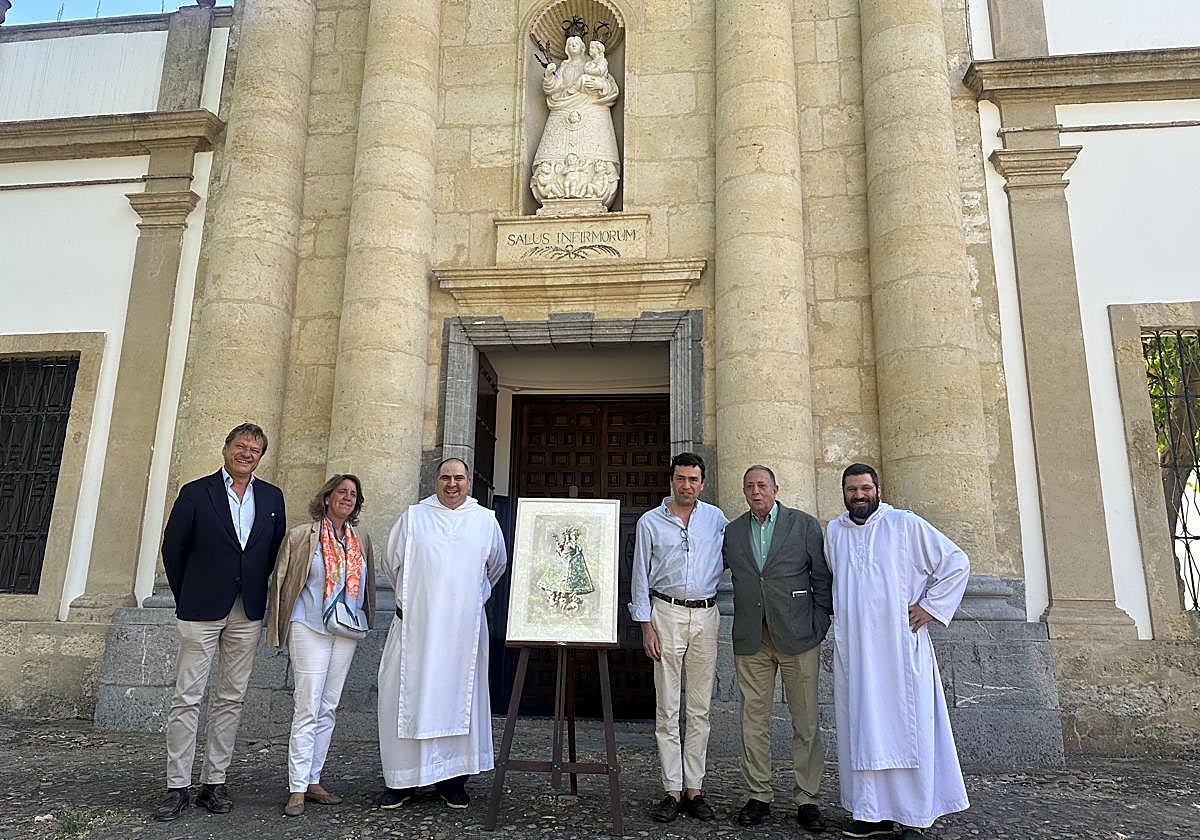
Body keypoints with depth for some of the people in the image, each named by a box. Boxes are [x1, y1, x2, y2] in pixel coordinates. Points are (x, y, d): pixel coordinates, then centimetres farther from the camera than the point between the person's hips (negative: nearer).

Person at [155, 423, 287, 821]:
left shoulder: (272, 498, 7)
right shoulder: (195, 493, -1)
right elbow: (173, 548, 2)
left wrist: (260, 596, 8)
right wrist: (186, 598, 5)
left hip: (248, 613, 3)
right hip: (201, 610, -3)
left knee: (231, 699, 8)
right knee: (187, 698, 0)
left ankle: (214, 782, 17)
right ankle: (177, 786, 10)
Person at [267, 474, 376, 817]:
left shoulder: (362, 539, 10)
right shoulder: (301, 536, -2)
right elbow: (281, 580, 2)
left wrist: (364, 623, 14)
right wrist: (282, 626, 1)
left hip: (346, 632, 5)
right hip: (310, 628, -4)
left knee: (328, 708, 10)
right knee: (307, 708, -7)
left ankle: (313, 781, 19)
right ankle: (297, 790, 0)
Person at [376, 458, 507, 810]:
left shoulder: (485, 520, 6)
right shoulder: (413, 516, 4)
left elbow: (498, 564, 21)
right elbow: (391, 561, 14)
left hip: (464, 627, 1)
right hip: (416, 625, -1)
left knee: (459, 696, 5)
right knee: (407, 697, -1)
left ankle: (453, 778, 16)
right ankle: (401, 779, 11)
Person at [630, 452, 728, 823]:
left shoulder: (715, 518, 8)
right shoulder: (650, 521, 3)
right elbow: (640, 577, 3)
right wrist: (646, 625, -2)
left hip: (705, 615, 2)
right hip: (666, 613, -2)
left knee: (700, 707, 5)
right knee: (667, 707, 0)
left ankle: (694, 788, 13)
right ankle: (673, 789, 8)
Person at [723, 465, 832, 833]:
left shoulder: (804, 525, 2)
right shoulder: (732, 531, 9)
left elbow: (823, 578, 3)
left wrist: (821, 626, 0)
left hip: (797, 637, -2)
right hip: (750, 640, 2)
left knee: (806, 721, 3)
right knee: (754, 719, 7)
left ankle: (807, 799, 16)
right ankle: (758, 796, 19)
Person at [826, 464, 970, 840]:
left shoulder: (905, 524, -1)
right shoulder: (834, 531, 11)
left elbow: (956, 562, 2)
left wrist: (930, 607, -3)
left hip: (898, 646, -4)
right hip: (853, 649, 4)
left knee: (905, 728, -1)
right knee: (862, 730, 5)